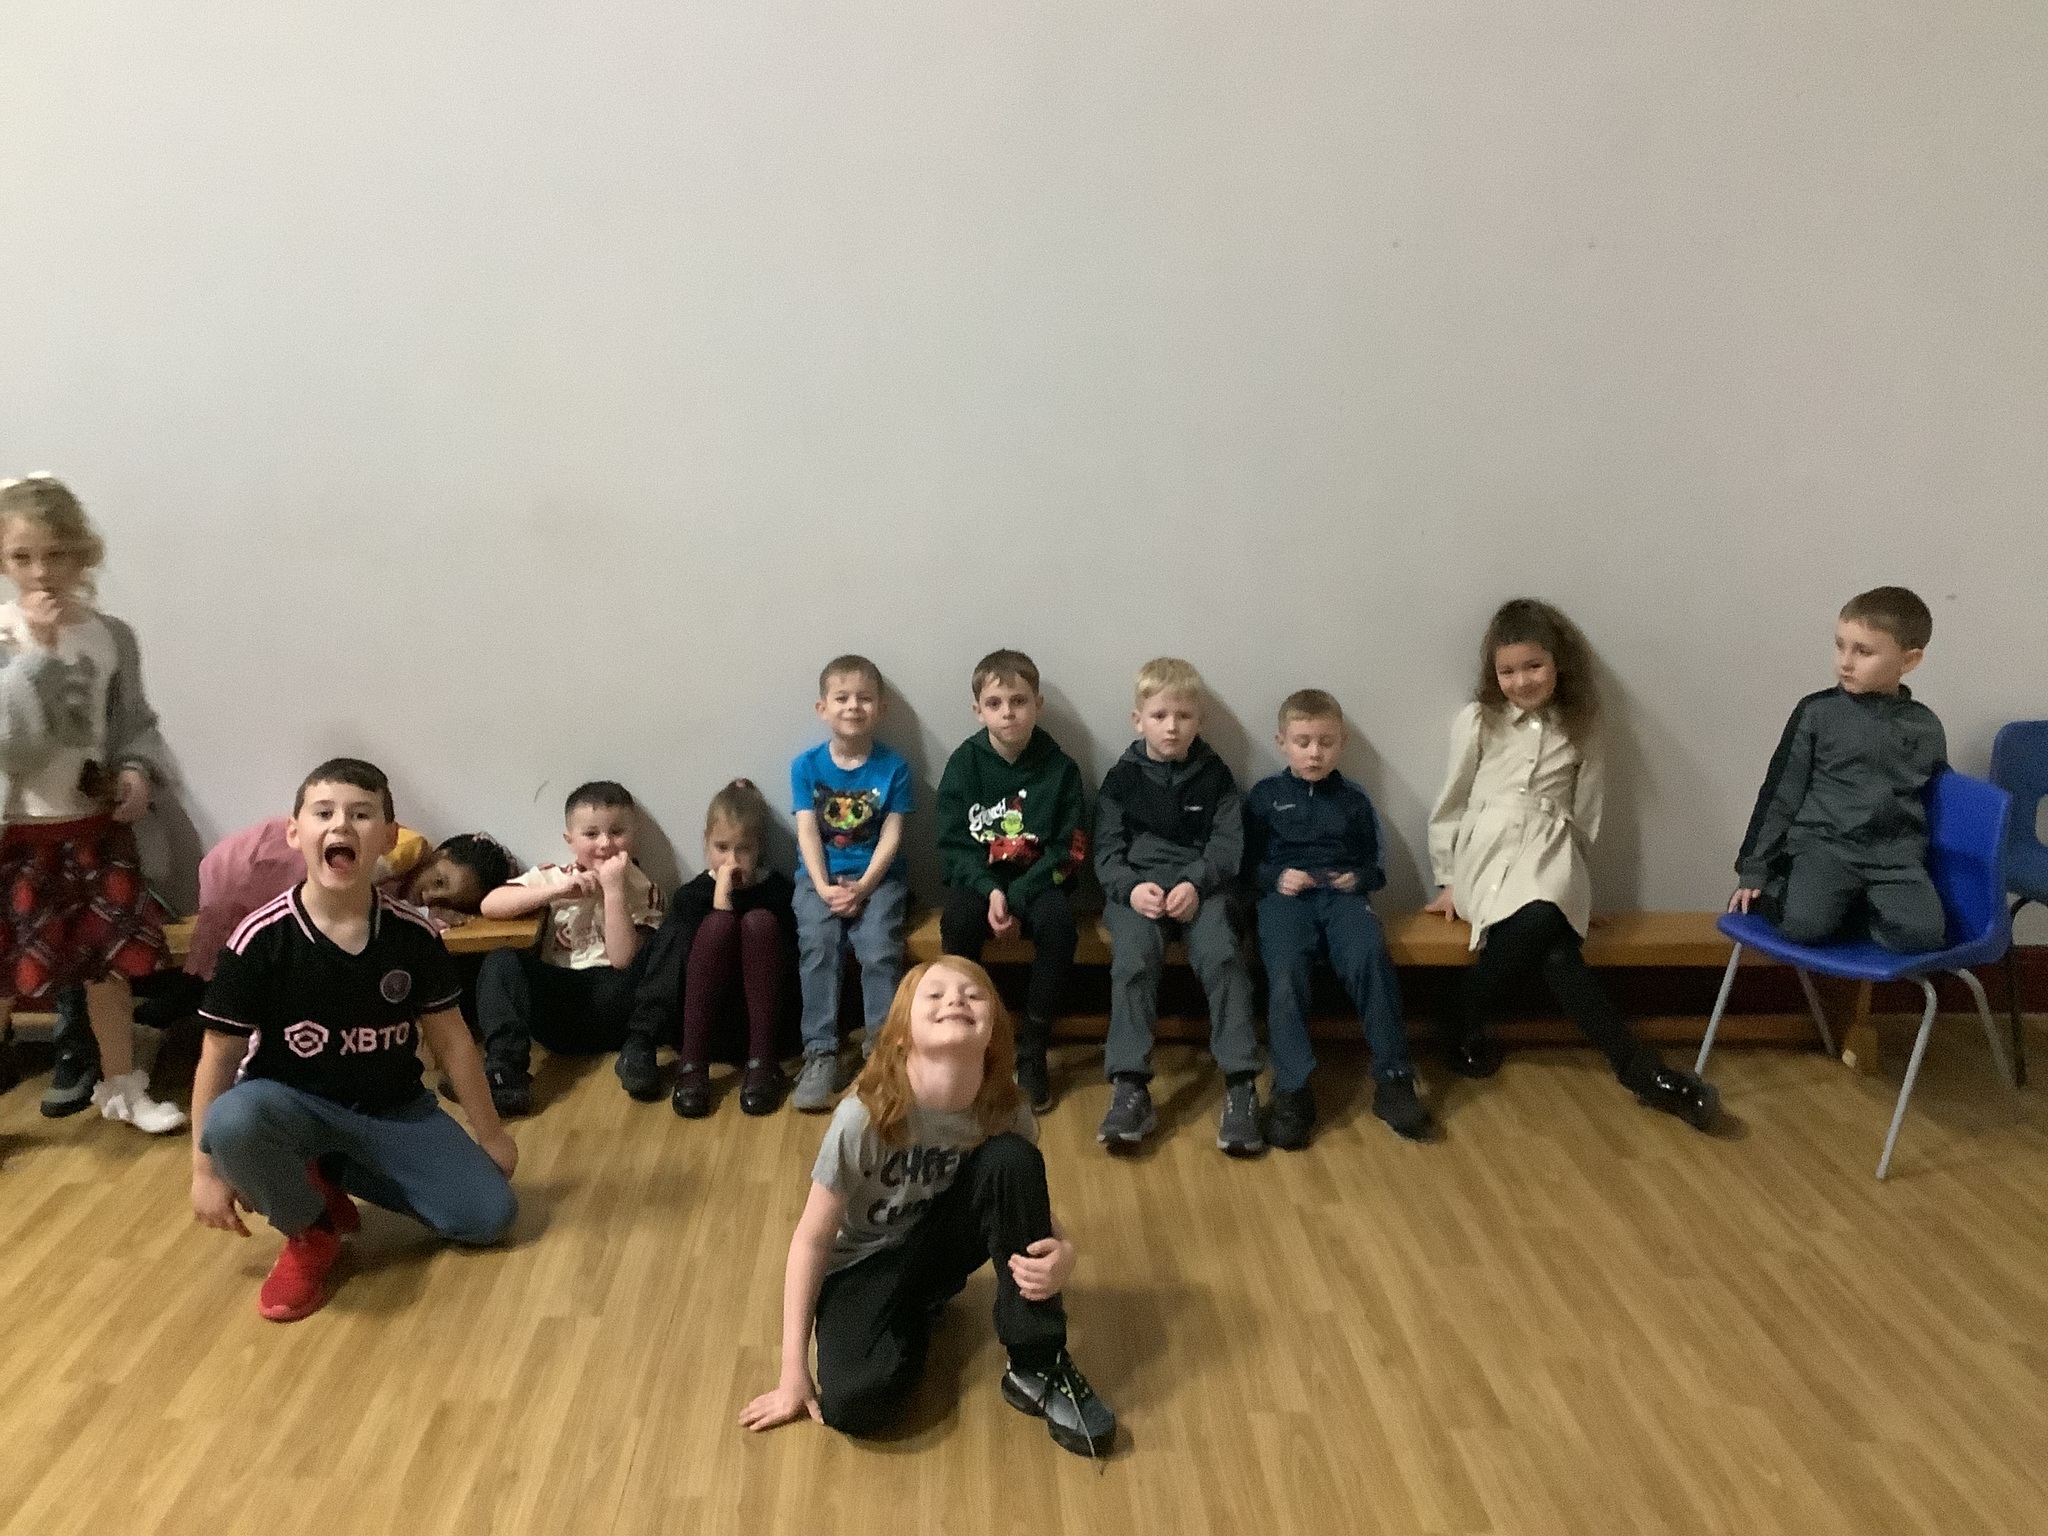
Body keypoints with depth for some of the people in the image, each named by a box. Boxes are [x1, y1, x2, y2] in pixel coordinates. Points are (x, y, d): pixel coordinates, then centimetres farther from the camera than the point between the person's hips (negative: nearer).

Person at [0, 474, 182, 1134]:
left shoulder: (111, 637, -2)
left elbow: (134, 721, 8)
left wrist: (139, 769, -11)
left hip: (96, 823, 4)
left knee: (111, 960, 14)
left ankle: (120, 1085, 32)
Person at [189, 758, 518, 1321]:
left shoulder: (414, 934, -9)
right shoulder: (259, 940, -16)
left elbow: (450, 1039, 2)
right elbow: (218, 1058, -8)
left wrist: (490, 1133, 9)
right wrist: (206, 1170, -6)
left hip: (394, 1108, 3)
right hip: (294, 1104, -3)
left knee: (489, 1214, -9)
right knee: (231, 1121, -38)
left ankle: (333, 1174, 12)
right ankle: (310, 1231, -6)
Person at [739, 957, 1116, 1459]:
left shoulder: (1006, 1113, -19)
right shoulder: (864, 1116, -28)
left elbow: (1032, 1205, -4)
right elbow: (812, 1239, -19)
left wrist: (1063, 1253, -30)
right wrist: (793, 1373, -17)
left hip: (940, 1243, 3)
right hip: (864, 1263, -3)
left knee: (1011, 1160, -27)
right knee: (855, 1403, -31)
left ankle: (1038, 1369, -15)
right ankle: (914, 1319, 4)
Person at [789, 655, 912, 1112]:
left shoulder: (893, 766, -2)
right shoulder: (806, 765, 1)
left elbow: (891, 835, -5)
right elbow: (807, 832, -3)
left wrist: (862, 888, -16)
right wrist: (824, 888, -16)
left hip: (878, 876, -1)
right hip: (820, 876, 1)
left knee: (879, 950, -25)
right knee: (818, 947, -24)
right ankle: (820, 1054, -19)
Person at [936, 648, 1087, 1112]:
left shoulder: (1058, 768, -4)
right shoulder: (964, 764, -3)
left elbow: (1070, 848, -7)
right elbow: (954, 844, -4)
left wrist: (1016, 898, -19)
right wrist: (991, 892, -21)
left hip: (1038, 881, 0)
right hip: (979, 880, 0)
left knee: (1058, 922, -32)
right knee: (958, 920, -32)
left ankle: (1032, 1051, -19)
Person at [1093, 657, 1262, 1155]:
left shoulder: (1215, 776, 10)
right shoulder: (1122, 778, 9)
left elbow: (1227, 845, 2)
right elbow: (1107, 849, 3)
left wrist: (1195, 883, -17)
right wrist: (1131, 888, -18)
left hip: (1201, 884, 0)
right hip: (1136, 886, 0)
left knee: (1221, 955, -28)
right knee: (1135, 955, -30)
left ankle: (1240, 1085, -24)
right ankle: (1130, 1089, -30)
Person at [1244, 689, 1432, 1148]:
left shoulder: (1354, 800, 19)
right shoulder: (1264, 795, 14)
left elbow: (1377, 863, 20)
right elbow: (1245, 860, 12)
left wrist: (1359, 878, -2)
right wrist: (1275, 878, -8)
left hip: (1341, 894, 1)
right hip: (1285, 895, -1)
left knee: (1370, 958, -31)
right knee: (1285, 971, -32)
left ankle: (1392, 1079, -24)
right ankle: (1292, 1090, -28)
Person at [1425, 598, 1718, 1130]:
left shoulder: (1581, 725, 10)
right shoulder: (1478, 720, 5)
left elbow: (1586, 809, 14)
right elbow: (1452, 802, 10)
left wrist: (1567, 867, 7)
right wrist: (1449, 880, 10)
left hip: (1550, 852, 2)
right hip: (1488, 851, -2)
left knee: (1540, 920, -35)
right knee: (1551, 947, -30)